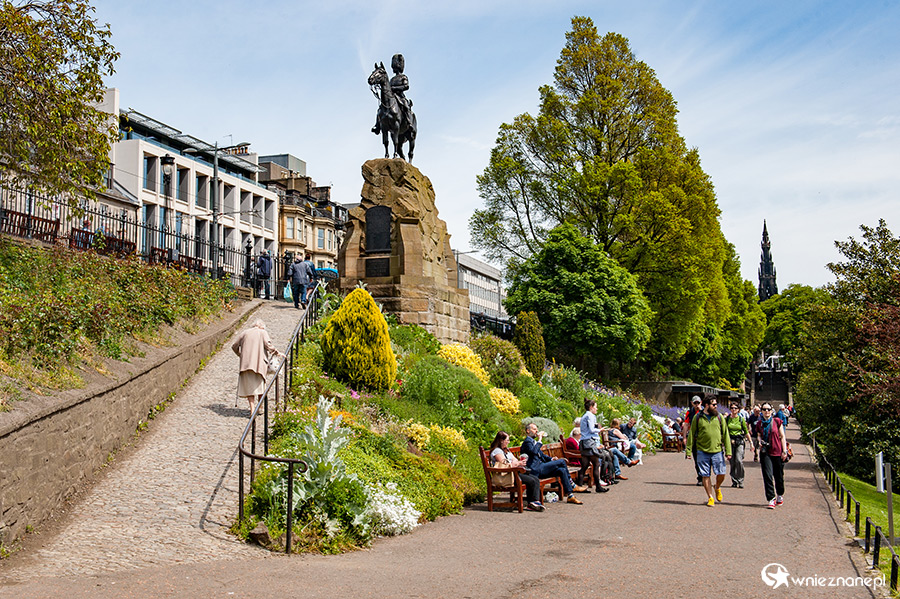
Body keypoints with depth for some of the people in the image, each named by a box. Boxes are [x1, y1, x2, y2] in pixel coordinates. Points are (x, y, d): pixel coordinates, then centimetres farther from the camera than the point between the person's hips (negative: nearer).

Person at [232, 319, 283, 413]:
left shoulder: (245, 333, 14)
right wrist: (277, 353, 2)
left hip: (246, 363, 1)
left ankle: (252, 409, -9)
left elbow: (234, 346, 15)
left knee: (249, 386, 2)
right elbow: (268, 345, -8)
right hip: (260, 363, -1)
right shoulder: (263, 332, 6)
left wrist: (240, 355, 30)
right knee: (260, 385, 14)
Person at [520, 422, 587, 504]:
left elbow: (541, 454, 28)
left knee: (562, 470, -5)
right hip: (535, 470, -10)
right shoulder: (527, 441, -7)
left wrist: (551, 459, 11)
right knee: (562, 461, -17)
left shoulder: (533, 441, 26)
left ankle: (570, 495, -5)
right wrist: (539, 440, -19)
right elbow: (534, 451, -27)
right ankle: (572, 486, -7)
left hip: (540, 469, 10)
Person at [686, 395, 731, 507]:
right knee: (705, 476, 2)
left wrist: (728, 451, 2)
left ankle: (717, 488, 29)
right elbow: (691, 434, 6)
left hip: (717, 451, 1)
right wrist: (688, 450, 2)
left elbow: (725, 434, 7)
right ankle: (710, 498, 16)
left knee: (721, 473, -3)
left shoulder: (719, 417, 5)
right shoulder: (697, 417, 2)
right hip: (702, 452, -1)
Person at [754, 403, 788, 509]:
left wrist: (784, 451, -4)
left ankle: (780, 496, 33)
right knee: (767, 476, -9)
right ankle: (771, 499, -7)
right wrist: (760, 441, -5)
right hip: (765, 453, 1)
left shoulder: (777, 421, -1)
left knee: (779, 476, 9)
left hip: (777, 452, -1)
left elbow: (782, 436, 2)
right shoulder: (759, 423, 6)